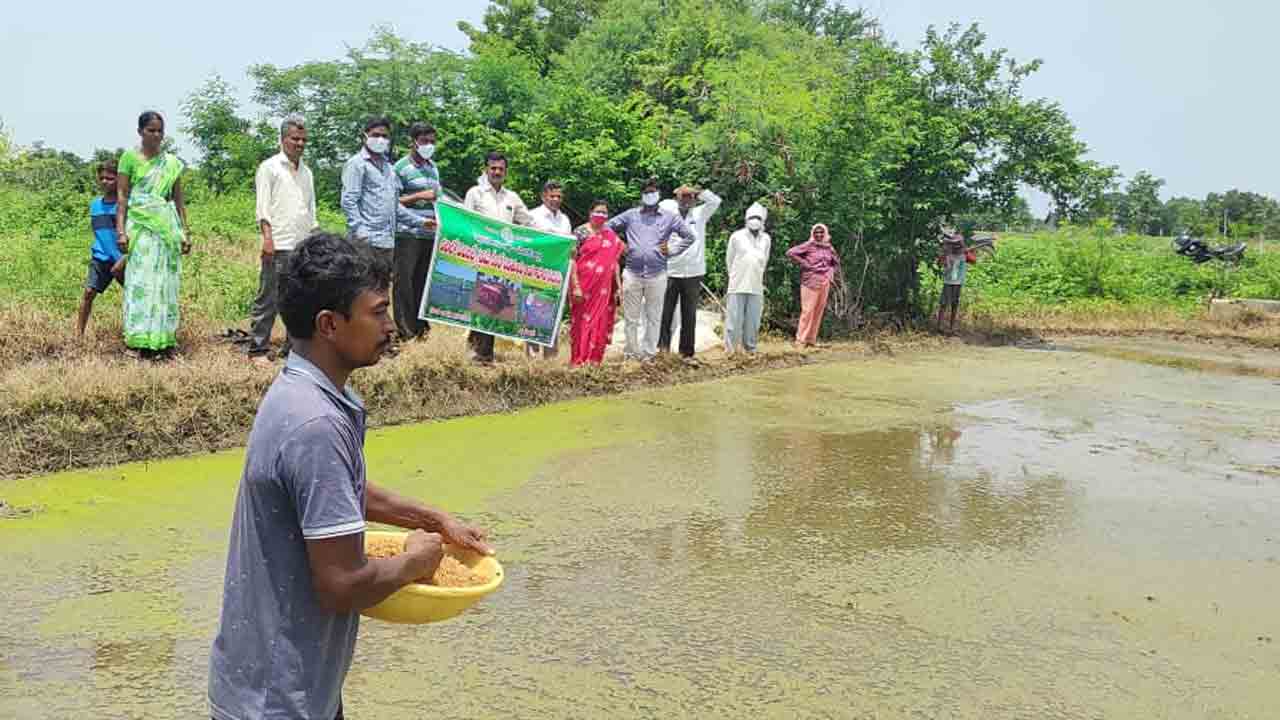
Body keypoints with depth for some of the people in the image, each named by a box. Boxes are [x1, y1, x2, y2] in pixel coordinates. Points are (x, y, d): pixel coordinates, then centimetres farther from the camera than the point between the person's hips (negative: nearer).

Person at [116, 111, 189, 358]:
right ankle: (138, 341, -3)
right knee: (141, 281, -5)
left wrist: (185, 231, 10)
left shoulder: (172, 162, 13)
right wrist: (121, 231, -10)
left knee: (166, 282, 4)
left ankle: (163, 339, 8)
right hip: (141, 226, -4)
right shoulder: (130, 158, 3)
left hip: (168, 226, 4)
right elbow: (121, 197, -1)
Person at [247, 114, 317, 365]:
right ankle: (258, 350, -1)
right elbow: (263, 205, -5)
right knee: (269, 299, -5)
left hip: (304, 246, 6)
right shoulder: (269, 167, 2)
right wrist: (267, 235, -15)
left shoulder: (306, 172, 20)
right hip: (279, 245, -6)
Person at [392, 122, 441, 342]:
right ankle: (405, 330, -2)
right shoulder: (401, 167, -2)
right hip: (408, 233, -6)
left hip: (430, 233, 6)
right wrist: (419, 196, -14)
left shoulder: (433, 167, 17)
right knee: (405, 280, -5)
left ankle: (422, 326, 15)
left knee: (424, 280, 8)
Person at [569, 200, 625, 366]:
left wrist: (618, 286, 9)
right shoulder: (581, 233, -3)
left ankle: (595, 362, 13)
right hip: (584, 287, -5)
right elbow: (572, 260, -8)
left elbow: (614, 262, 15)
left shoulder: (611, 236, 12)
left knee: (601, 325, 5)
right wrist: (575, 287, -15)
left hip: (604, 290, 5)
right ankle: (579, 362, 4)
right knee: (582, 324, -2)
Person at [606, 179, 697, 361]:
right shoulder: (630, 215, 11)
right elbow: (607, 228, 15)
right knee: (631, 317, 3)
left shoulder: (669, 218, 9)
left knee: (654, 317, 4)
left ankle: (649, 353, 11)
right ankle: (630, 353, 12)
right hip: (632, 274, 0)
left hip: (657, 275, 0)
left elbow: (690, 237, 11)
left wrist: (672, 251, 4)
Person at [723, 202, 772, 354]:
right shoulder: (736, 237, 0)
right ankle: (730, 350, -1)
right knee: (734, 320, -5)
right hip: (737, 286, -3)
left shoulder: (766, 239, 10)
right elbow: (729, 260, 9)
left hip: (756, 288, 3)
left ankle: (750, 350, 13)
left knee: (753, 323, 5)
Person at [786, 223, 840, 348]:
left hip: (825, 283, 5)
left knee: (819, 311, 6)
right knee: (808, 310, -9)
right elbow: (790, 253, -10)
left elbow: (836, 263, 28)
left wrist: (831, 272, 10)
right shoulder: (809, 246, -4)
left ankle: (811, 340, 14)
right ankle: (801, 340, -4)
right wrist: (803, 263, -12)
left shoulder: (829, 247, 12)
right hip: (811, 282, -5)